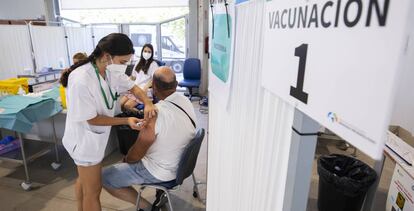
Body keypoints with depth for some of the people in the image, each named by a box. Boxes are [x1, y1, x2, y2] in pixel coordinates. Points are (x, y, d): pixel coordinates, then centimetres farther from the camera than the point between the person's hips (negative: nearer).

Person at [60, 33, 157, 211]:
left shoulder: (111, 71, -10)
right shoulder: (81, 81, -33)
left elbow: (133, 87, -1)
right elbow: (92, 119, -25)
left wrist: (147, 103, -20)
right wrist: (126, 121, -26)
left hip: (94, 137, 8)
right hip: (85, 139, -8)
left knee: (84, 180, 29)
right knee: (93, 189, 9)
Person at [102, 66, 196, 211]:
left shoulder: (155, 114, -31)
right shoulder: (185, 101, -9)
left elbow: (136, 155, -18)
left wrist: (126, 159, 4)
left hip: (162, 171, -7)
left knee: (104, 178, 4)